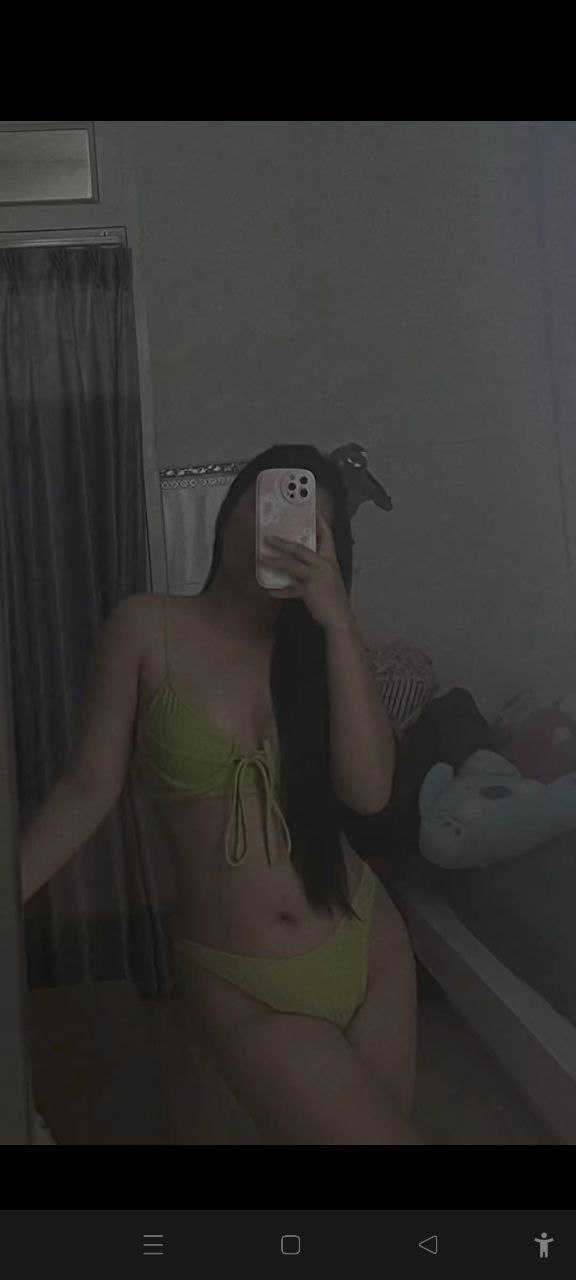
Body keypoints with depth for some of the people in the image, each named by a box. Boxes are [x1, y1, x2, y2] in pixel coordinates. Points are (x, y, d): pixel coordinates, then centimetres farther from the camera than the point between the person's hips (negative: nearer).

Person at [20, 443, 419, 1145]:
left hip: (368, 947, 4)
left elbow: (368, 790, -11)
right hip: (244, 988, -3)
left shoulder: (315, 642, 4)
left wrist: (338, 621, -16)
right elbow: (89, 788, -4)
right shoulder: (146, 628, -5)